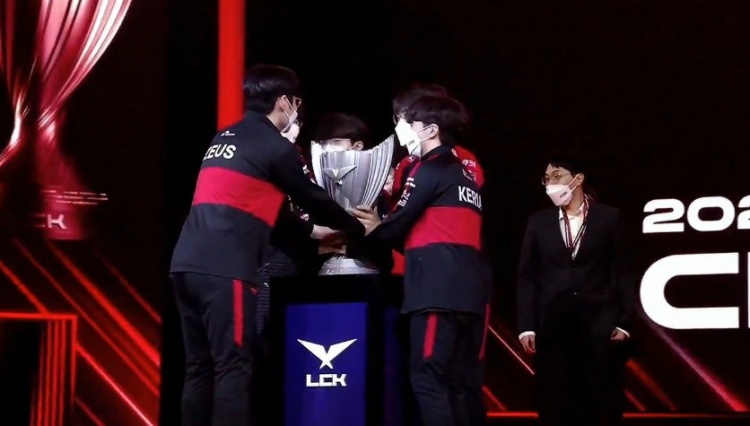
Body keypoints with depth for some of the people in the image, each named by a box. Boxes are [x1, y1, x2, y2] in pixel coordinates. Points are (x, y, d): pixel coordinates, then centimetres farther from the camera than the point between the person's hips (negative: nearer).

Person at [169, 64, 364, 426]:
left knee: (199, 369, 10)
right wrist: (357, 228, 25)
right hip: (224, 269, -8)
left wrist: (311, 231, 37)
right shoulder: (274, 146, -1)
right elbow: (312, 198, 9)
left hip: (188, 263, 8)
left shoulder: (225, 139, 23)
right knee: (232, 369, -8)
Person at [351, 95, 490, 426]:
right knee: (463, 384, 5)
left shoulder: (431, 169, -1)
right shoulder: (464, 175, 24)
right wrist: (381, 228, 25)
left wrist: (353, 245, 14)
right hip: (469, 290, 8)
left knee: (428, 379, -11)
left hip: (438, 290, -8)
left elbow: (397, 225, -1)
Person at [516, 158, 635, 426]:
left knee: (602, 404, -3)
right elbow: (527, 276, 8)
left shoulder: (609, 218, 5)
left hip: (599, 323, -2)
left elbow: (623, 272, 3)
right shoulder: (539, 221, 10)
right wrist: (526, 326, 0)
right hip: (553, 325, 2)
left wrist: (624, 322, -3)